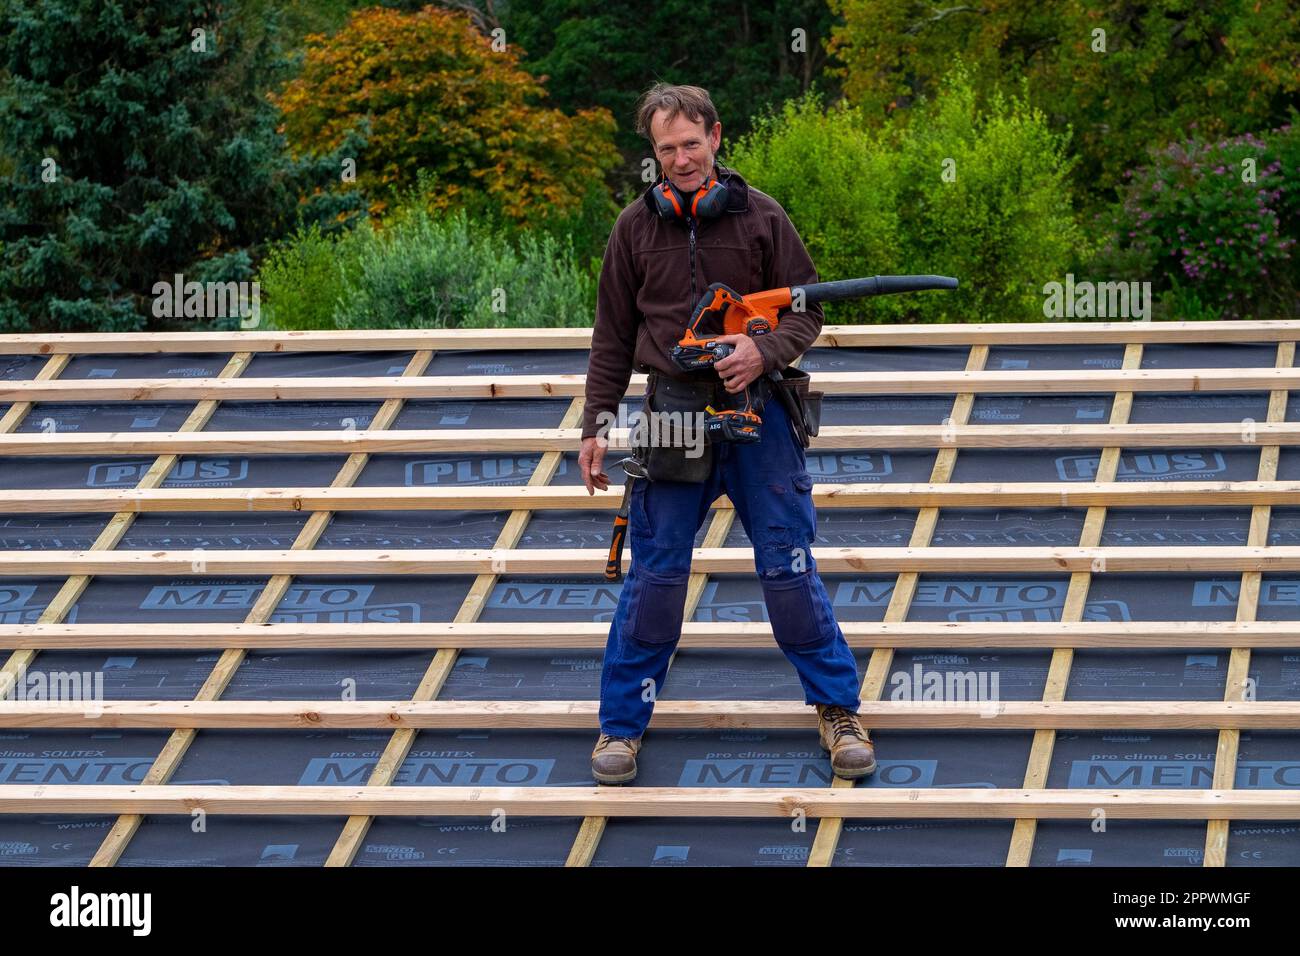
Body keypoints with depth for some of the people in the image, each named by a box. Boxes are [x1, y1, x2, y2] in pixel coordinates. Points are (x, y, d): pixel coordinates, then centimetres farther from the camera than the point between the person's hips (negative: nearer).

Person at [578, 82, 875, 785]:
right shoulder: (636, 227, 4)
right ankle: (622, 723, 12)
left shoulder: (761, 217, 0)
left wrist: (763, 352, -16)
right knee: (654, 576, 1)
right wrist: (596, 426, 6)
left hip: (756, 412, -1)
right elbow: (612, 337, 10)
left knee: (789, 569, 1)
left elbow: (806, 309, 4)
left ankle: (838, 709, 14)